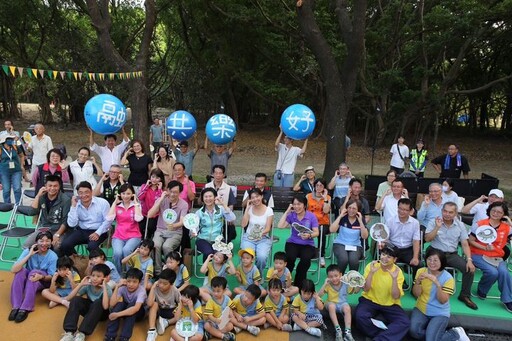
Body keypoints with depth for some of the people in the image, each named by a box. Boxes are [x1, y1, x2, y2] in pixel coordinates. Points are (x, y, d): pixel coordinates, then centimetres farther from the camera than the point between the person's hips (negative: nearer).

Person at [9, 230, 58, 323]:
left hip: (44, 282, -2)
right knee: (21, 271, -29)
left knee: (34, 272, -33)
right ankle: (16, 307, -31)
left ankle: (25, 309, -38)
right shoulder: (28, 251, -16)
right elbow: (13, 270, -26)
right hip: (26, 280, 2)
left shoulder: (53, 256, -18)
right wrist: (29, 255, -31)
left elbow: (51, 277, -15)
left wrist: (41, 276, -37)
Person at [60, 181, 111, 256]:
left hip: (98, 231, -4)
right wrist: (73, 206, -12)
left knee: (92, 246, -33)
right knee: (65, 245, -18)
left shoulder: (102, 202, -8)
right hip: (81, 231, 4)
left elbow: (107, 220, -7)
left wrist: (98, 233, -19)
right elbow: (72, 224, -9)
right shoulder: (76, 205, 0)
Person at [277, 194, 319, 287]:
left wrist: (309, 235, -28)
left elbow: (316, 232, -6)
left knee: (306, 258, -33)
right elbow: (280, 226, -10)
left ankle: (298, 283, -11)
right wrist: (287, 211, -7)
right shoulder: (291, 215, 1)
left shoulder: (311, 216, -2)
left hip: (307, 244, 0)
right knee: (290, 257, -33)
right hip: (292, 243, 1)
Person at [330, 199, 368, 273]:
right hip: (340, 244, -1)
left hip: (355, 246, 1)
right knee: (343, 259, -32)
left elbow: (365, 236, -8)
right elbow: (332, 230, -15)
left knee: (353, 260, -32)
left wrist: (360, 221, -15)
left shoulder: (361, 220, 2)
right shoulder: (342, 218, -2)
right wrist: (340, 216, -14)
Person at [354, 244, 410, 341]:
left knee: (405, 322, -24)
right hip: (370, 300, -1)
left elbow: (396, 297, -13)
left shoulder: (398, 272, -8)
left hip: (390, 304, 1)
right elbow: (366, 289, -14)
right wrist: (371, 273, -27)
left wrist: (394, 279, -27)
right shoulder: (371, 266, -9)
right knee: (360, 316, -30)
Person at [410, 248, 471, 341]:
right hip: (421, 309, 3)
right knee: (414, 332, -22)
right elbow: (416, 294, -5)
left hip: (439, 314, -3)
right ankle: (435, 332, 5)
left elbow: (443, 300, -16)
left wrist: (437, 284, -32)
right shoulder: (421, 271, -4)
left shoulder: (448, 278, -13)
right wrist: (417, 282, -26)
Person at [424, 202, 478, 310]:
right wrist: (437, 227, -22)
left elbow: (465, 244, 3)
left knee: (470, 269, -17)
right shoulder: (434, 222, -3)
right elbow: (427, 239, -13)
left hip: (452, 255, 3)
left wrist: (469, 260, -10)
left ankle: (465, 296, 4)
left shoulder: (460, 225, 4)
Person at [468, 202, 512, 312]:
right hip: (479, 255, -3)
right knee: (493, 272, -28)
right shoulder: (480, 224, -3)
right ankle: (481, 291, 3)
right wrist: (485, 248, -15)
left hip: (497, 257, 3)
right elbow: (471, 241, -2)